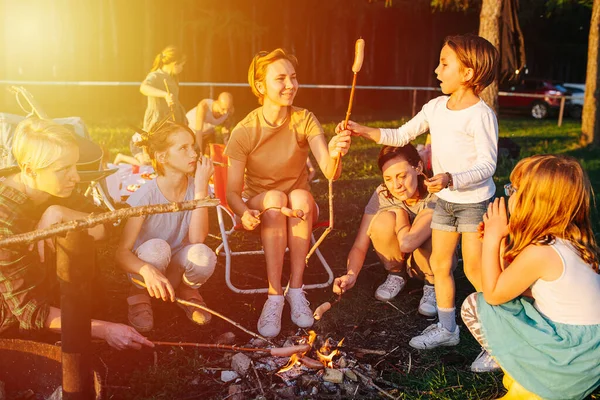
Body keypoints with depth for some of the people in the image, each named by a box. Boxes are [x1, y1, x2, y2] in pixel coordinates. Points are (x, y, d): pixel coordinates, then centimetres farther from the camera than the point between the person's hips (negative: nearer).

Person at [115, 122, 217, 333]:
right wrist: (148, 270, -48)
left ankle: (187, 290, 4)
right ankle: (139, 294, -4)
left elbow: (197, 239, -26)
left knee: (203, 255, -32)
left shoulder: (196, 188, -13)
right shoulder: (145, 196, -22)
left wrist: (201, 187, -30)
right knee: (156, 247, -36)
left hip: (177, 268, 2)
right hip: (144, 266, -2)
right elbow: (121, 253, -25)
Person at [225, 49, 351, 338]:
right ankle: (274, 297, -32)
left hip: (300, 210, 1)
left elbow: (330, 173, -25)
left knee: (301, 196, -32)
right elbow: (233, 191, -16)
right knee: (275, 198, -33)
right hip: (259, 205, -1)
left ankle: (296, 290, -26)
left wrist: (334, 154, -48)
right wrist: (245, 213, -38)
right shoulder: (245, 131, -14)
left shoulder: (304, 120, -12)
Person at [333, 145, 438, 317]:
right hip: (401, 258, 3)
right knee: (384, 220, -28)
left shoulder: (435, 195, -30)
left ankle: (433, 285, -6)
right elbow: (359, 246, -20)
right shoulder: (382, 195, -19)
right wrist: (351, 274, -39)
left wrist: (400, 211, -25)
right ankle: (396, 275, 1)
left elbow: (408, 243, -43)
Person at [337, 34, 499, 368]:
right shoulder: (436, 107, 4)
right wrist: (363, 131, 0)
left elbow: (487, 165, -21)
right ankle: (447, 329, 28)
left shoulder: (481, 114, -18)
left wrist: (452, 179, -35)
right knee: (439, 263, 12)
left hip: (474, 201, -7)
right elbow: (402, 136, 10)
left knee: (475, 270, -2)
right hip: (445, 200, 7)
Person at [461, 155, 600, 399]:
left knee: (474, 306, -2)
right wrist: (501, 240, 4)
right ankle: (529, 380, 16)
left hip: (573, 359, -9)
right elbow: (513, 283, 9)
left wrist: (492, 239, -8)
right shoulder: (569, 239, 2)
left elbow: (492, 294, -11)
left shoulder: (539, 252, -24)